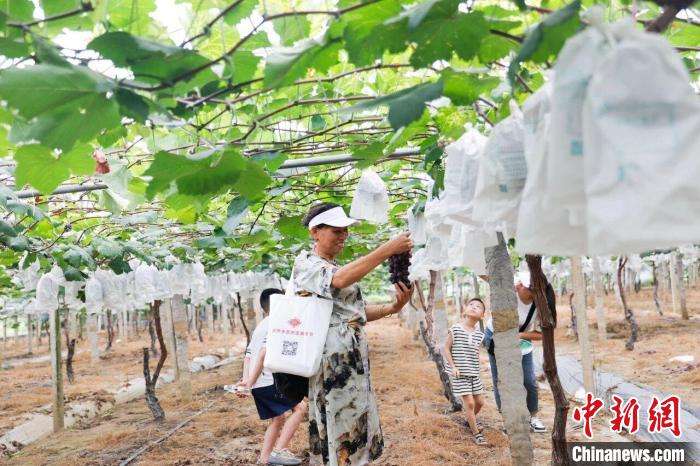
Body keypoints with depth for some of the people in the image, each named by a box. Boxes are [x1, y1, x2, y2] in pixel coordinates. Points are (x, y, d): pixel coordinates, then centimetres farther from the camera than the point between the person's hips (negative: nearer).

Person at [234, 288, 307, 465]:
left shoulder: (260, 327, 21)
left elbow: (248, 356, 16)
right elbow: (263, 355, -19)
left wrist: (246, 380, 7)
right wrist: (250, 384, -19)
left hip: (258, 385, 10)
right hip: (268, 382, -9)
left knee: (278, 419, 19)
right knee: (300, 407, -8)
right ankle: (279, 451, -12)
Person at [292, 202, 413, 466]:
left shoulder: (338, 268, 19)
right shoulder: (306, 263, -7)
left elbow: (358, 312, 16)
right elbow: (340, 280, -27)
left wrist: (394, 307, -1)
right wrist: (388, 249, -28)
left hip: (354, 360, 9)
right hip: (333, 360, -9)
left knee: (355, 428, 13)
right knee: (339, 432, -2)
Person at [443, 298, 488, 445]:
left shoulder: (479, 334, 2)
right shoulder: (455, 329, -11)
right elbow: (447, 348, -5)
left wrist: (477, 369, 7)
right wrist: (453, 366, -13)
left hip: (475, 373, 6)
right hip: (460, 373, -5)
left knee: (479, 402, 14)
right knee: (469, 402, -8)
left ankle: (470, 420, 43)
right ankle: (476, 433, 5)